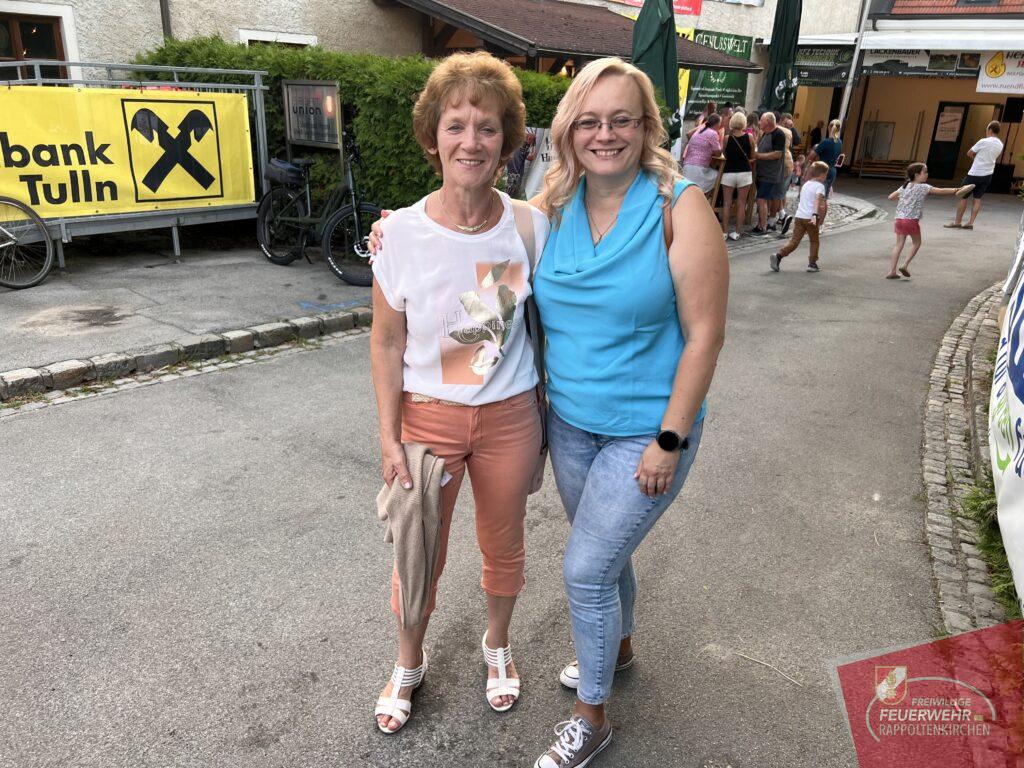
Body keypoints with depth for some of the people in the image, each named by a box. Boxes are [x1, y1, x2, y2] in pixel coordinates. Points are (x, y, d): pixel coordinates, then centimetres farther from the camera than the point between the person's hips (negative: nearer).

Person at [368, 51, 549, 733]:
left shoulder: (532, 225, -10)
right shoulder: (401, 232, -14)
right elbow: (387, 343, -6)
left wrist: (545, 412, 5)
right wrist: (389, 439, -7)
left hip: (509, 418, 1)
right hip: (428, 416, -1)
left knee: (504, 547, 19)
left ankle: (498, 646, 49)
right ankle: (410, 665, 43)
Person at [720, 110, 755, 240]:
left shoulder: (727, 138, -5)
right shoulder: (749, 137, -4)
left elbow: (725, 155, 4)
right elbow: (752, 157, 4)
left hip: (728, 173, 0)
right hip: (745, 173, 0)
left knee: (726, 203, 4)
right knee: (741, 204, 6)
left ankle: (724, 232, 3)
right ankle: (737, 232, 7)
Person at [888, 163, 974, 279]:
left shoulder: (904, 186, 12)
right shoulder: (924, 187, -4)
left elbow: (891, 197, 14)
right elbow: (941, 191, -9)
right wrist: (957, 190, -6)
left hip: (900, 218, 5)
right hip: (912, 220, -5)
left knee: (899, 244, 6)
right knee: (916, 243, 15)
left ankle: (892, 271, 1)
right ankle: (905, 265, 5)